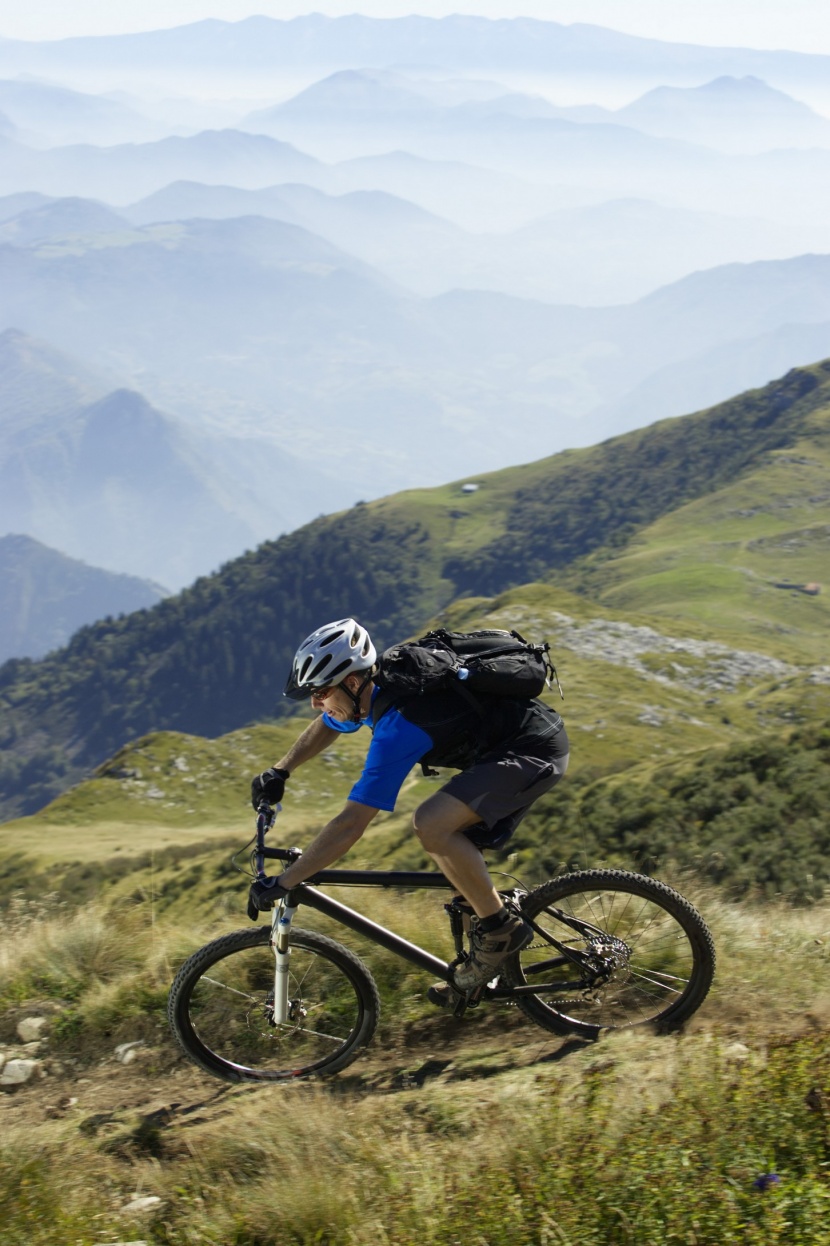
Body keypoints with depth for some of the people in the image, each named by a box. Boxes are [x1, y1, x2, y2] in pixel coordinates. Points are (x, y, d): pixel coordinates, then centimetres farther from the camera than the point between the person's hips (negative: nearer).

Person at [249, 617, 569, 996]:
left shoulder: (398, 726, -28)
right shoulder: (376, 690, -1)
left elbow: (351, 825, -29)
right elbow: (324, 728, 26)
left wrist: (281, 884, -25)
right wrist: (279, 772, 21)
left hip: (534, 752, -11)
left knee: (432, 825, -25)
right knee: (447, 848, 9)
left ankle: (500, 930, -9)